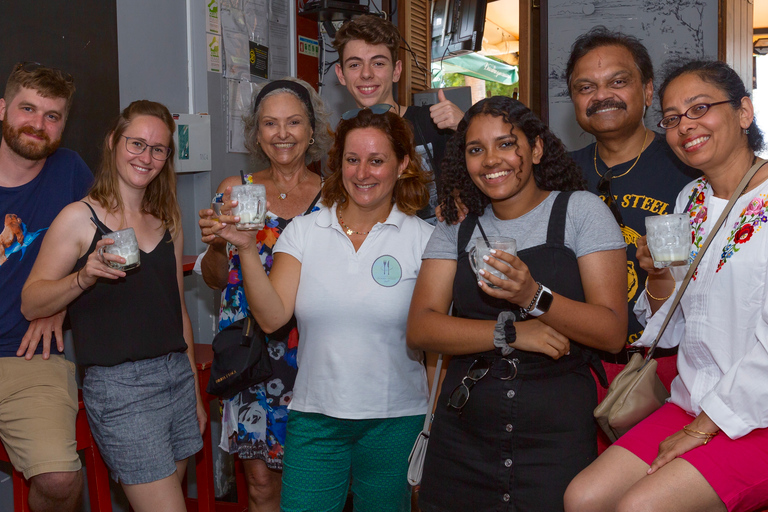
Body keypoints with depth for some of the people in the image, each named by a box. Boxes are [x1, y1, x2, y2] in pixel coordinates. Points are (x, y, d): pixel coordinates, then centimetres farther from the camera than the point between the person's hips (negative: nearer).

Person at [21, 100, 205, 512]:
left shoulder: (168, 220, 13)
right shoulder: (80, 218, -4)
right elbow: (30, 304, -6)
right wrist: (84, 277, -24)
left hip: (178, 376, 6)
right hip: (118, 386, -6)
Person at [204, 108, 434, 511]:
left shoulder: (423, 239, -3)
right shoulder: (303, 232, 1)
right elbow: (272, 318, -8)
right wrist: (246, 248, -18)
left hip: (395, 421, -1)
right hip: (314, 417, 1)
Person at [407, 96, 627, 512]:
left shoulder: (581, 211, 0)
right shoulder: (454, 232, 9)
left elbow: (613, 333, -7)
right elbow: (420, 329, -3)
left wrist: (535, 298, -23)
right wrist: (509, 333, -15)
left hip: (558, 442, -2)